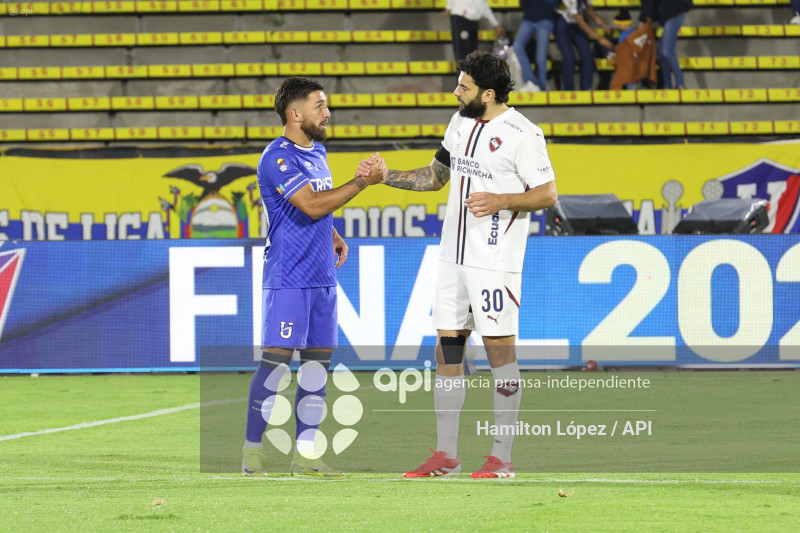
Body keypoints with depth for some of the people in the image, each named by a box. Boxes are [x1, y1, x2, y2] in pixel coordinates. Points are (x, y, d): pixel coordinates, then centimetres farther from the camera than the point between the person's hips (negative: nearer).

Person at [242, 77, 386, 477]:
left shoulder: (317, 153, 16)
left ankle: (304, 455, 10)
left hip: (322, 276, 9)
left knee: (318, 361, 6)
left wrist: (331, 235, 11)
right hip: (288, 277, -9)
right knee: (277, 358, -10)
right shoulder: (278, 157, -13)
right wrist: (362, 181, -19)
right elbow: (311, 204, -23)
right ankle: (252, 450, -6)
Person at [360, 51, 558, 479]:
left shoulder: (522, 135, -11)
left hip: (495, 260, -8)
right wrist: (384, 176, 14)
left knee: (500, 348, -5)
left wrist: (500, 201, -22)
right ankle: (445, 455, 10)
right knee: (446, 348, 6)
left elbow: (547, 194, -10)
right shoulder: (461, 122, 13)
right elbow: (435, 176, 23)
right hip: (453, 256, 8)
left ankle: (502, 457, -1)